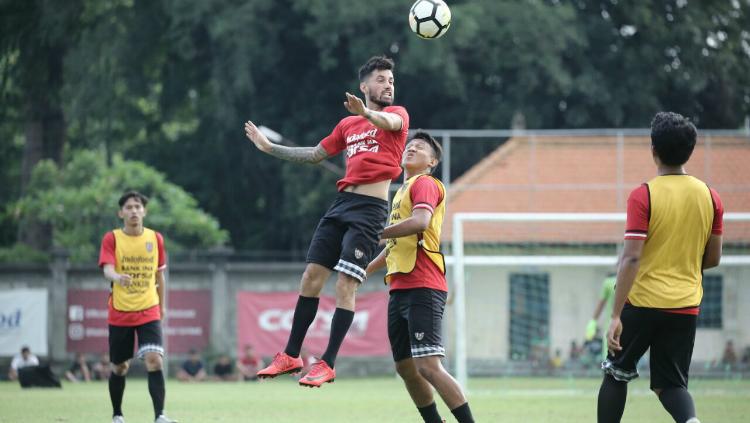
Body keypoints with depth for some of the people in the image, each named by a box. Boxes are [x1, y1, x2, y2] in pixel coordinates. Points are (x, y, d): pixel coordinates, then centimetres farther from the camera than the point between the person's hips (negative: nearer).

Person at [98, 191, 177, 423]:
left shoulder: (155, 238, 4)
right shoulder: (112, 238, -3)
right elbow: (107, 269, -19)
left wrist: (161, 306, 20)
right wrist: (117, 277, -41)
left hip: (149, 312, 1)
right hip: (119, 313, -1)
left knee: (154, 360, -17)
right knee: (120, 367, 8)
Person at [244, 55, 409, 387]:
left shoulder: (397, 114, 4)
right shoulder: (348, 124, 21)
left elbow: (389, 122, -22)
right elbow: (315, 154, 31)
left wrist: (366, 113, -44)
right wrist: (269, 148, 29)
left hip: (370, 210, -6)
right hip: (342, 203, 6)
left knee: (345, 284, -13)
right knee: (311, 277, 3)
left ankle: (328, 364, -10)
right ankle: (291, 356, 11)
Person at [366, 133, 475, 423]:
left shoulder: (424, 183, -3)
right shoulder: (402, 191, 24)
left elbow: (420, 221, -23)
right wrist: (365, 271, 36)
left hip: (422, 288, -10)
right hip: (400, 289, 10)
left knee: (428, 366, -18)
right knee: (405, 369, 11)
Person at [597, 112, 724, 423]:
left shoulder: (643, 196, -11)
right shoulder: (710, 197, 2)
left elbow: (631, 258, -17)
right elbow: (713, 259, 8)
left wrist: (616, 316, -16)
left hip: (643, 302, -3)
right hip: (686, 305, 3)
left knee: (616, 373, 17)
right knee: (671, 383, 8)